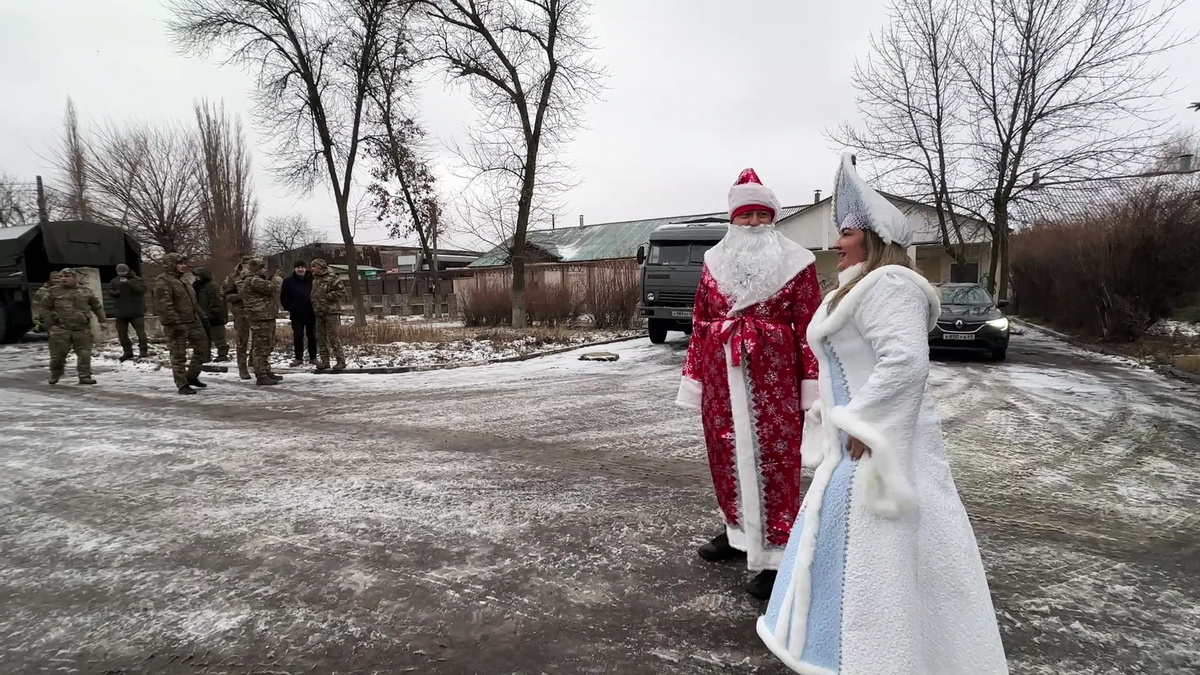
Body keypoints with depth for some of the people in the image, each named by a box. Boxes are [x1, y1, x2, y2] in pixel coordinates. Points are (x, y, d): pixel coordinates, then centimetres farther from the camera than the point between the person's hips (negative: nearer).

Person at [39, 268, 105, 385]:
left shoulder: (85, 292, 8)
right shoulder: (52, 292, 4)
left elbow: (97, 306, 17)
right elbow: (44, 308, 8)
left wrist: (101, 320, 13)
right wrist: (50, 322, 0)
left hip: (82, 329, 1)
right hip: (60, 329, -1)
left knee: (84, 354, -1)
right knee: (58, 354, 5)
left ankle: (85, 376, 7)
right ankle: (55, 375, 26)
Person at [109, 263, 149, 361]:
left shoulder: (137, 280, -5)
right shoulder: (114, 281, 9)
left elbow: (141, 289, -20)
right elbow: (109, 290, 16)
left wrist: (128, 283, -26)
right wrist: (113, 292, -8)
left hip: (136, 312, -5)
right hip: (120, 312, 5)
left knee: (140, 331, -5)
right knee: (122, 333, 9)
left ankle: (143, 350, 3)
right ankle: (127, 351, 18)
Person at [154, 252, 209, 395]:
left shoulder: (183, 279, 18)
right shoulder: (163, 281, -12)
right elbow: (163, 305, -20)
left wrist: (201, 316, 20)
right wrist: (175, 322, -25)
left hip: (193, 322, 9)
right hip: (176, 325, -9)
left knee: (202, 348, 14)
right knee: (179, 356, -2)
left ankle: (191, 376, 29)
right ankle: (182, 384, 6)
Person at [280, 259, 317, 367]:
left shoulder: (311, 280, -3)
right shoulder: (289, 281, 1)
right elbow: (284, 297, 5)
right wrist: (289, 307, -4)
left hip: (311, 313, 0)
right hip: (296, 314, 0)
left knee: (312, 335, 8)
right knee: (298, 336, 3)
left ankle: (313, 357, 16)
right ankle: (299, 358, 11)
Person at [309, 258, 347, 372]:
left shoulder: (332, 278, -8)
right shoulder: (314, 279, 14)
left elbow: (342, 291, -12)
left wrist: (327, 296, -14)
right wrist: (314, 304, 10)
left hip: (331, 311, -7)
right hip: (319, 312, 7)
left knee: (333, 336, -8)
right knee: (321, 337, 9)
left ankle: (341, 361, -2)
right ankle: (324, 361, 16)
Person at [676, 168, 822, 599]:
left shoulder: (795, 262, 0)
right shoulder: (714, 261, 10)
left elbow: (809, 325, -3)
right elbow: (700, 323, 11)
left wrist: (812, 382, -8)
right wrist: (695, 377, 9)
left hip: (773, 374, -4)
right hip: (722, 374, 4)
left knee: (772, 459, -3)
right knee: (727, 455, 12)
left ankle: (775, 556, 5)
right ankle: (740, 532, 31)